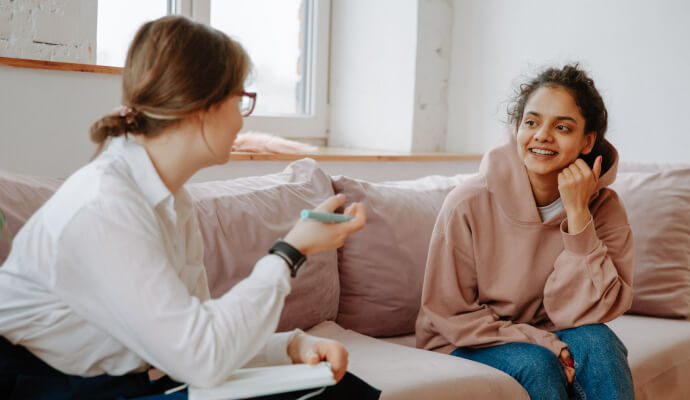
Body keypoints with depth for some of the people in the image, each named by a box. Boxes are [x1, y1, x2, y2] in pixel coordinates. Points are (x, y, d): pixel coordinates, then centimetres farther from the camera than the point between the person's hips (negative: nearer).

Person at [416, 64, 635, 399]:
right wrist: (546, 344, -20)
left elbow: (585, 314, -17)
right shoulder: (468, 204, -17)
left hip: (546, 341, 3)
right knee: (535, 364, -31)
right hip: (464, 348, -2)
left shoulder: (604, 208, -9)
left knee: (596, 341, -27)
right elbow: (450, 314, -10)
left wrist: (577, 214, -25)